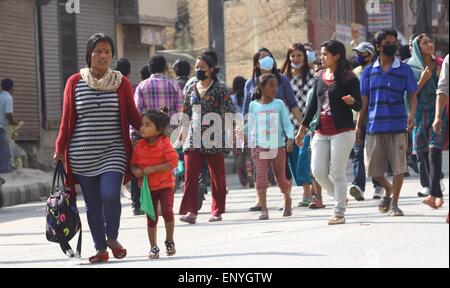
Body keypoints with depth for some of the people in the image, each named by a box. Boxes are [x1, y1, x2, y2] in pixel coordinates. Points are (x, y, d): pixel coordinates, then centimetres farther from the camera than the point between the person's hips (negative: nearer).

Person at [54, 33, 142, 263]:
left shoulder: (122, 83, 5)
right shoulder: (75, 82, 5)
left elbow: (133, 116, 10)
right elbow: (67, 120, 8)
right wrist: (60, 149, 5)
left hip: (113, 152, -1)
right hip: (83, 155, 1)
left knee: (110, 195, -18)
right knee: (92, 204, 5)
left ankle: (112, 238, 7)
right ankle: (100, 249, 17)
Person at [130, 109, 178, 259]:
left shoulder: (165, 144, -11)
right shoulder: (139, 146, 0)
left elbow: (173, 162, -18)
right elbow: (132, 164, 9)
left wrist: (154, 169, -23)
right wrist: (136, 171, -15)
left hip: (165, 184, -3)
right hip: (147, 187, 3)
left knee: (167, 210, -17)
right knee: (151, 217, 7)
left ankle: (169, 241, 5)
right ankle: (153, 247, 18)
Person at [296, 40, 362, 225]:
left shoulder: (348, 78, -7)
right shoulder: (321, 77, 12)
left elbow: (359, 106, -6)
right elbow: (314, 104, 16)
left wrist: (351, 101, -29)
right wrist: (303, 129, 15)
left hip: (342, 131, -6)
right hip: (321, 132, 6)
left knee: (337, 173, -4)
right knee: (318, 171, 2)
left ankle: (339, 213, 4)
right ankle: (339, 198, 24)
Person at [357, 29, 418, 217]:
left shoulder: (404, 70, 5)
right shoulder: (369, 72, 10)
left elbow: (412, 95, 4)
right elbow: (364, 101, 13)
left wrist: (412, 115, -15)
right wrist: (358, 126, 8)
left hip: (398, 125, -2)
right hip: (374, 126, 2)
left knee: (398, 166, -3)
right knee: (374, 168, 4)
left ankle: (394, 203, 9)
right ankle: (388, 189, 32)